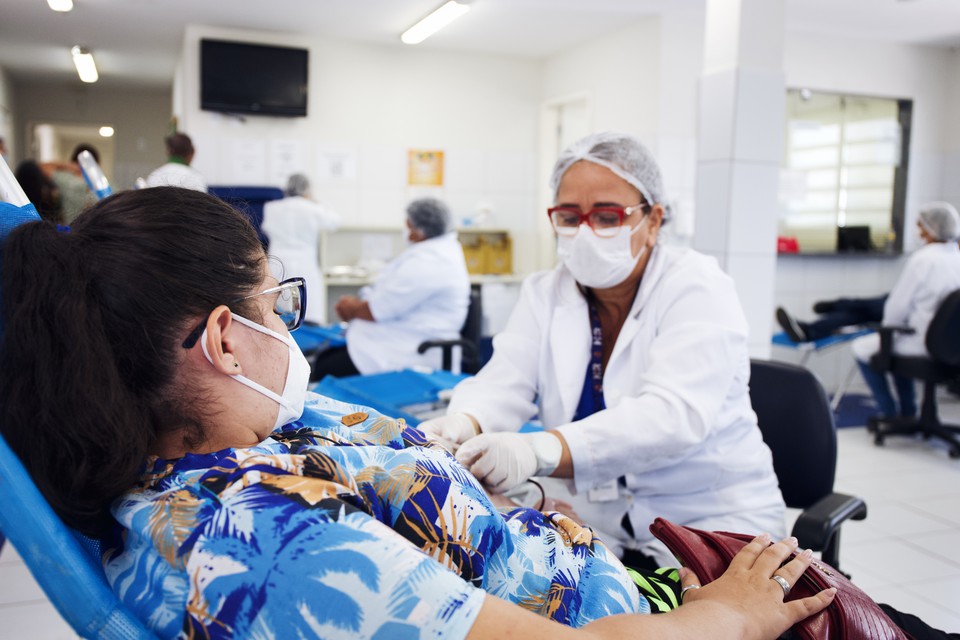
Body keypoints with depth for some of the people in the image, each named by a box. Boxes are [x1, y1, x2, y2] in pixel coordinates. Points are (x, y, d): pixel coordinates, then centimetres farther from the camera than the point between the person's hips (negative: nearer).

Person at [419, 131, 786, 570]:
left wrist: (540, 451, -43)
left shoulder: (698, 289, -11)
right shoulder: (544, 295, 5)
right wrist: (463, 426, -35)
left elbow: (673, 414, -27)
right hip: (588, 515, 4)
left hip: (711, 521, -3)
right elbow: (503, 384, -9)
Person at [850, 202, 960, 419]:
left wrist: (886, 328, 7)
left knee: (862, 348, 11)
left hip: (923, 343, -8)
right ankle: (907, 411, 36)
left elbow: (899, 305, -13)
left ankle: (890, 414, 17)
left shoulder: (922, 259, -19)